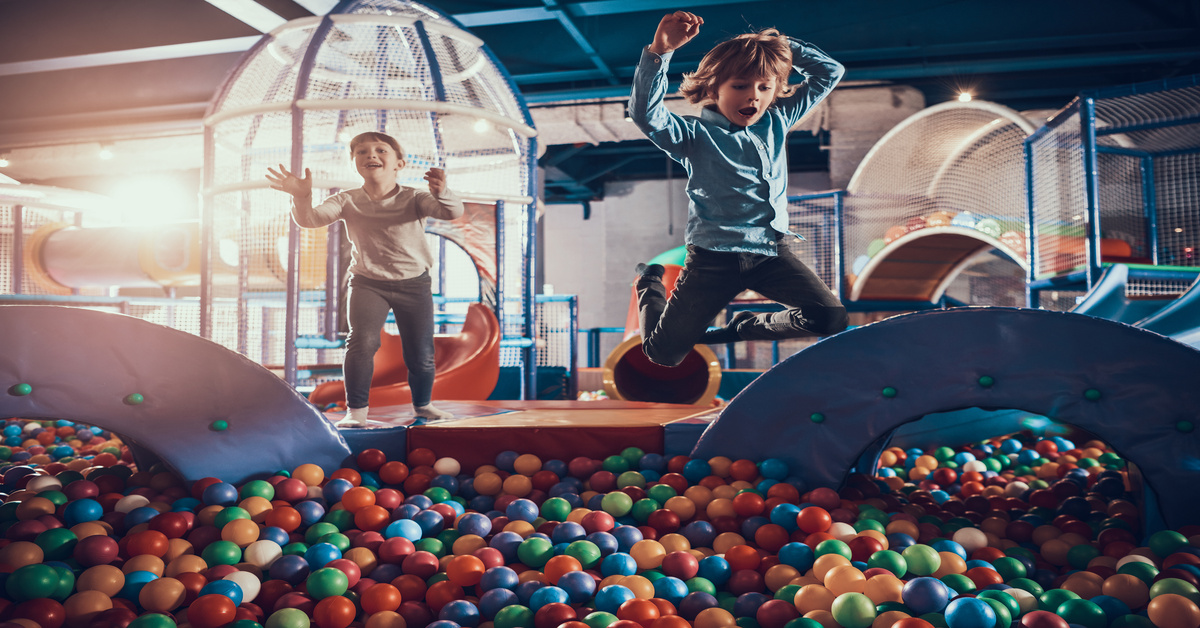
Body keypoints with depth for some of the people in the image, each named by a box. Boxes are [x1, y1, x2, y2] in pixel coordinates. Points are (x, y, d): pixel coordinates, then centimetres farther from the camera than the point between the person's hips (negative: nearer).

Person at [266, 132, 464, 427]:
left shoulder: (413, 198, -11)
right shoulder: (347, 201, -6)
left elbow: (452, 212, -28)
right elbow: (310, 219, -19)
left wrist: (441, 192, -51)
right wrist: (302, 197, -42)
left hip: (414, 283, 0)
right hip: (367, 283, 0)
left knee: (421, 354, 5)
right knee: (362, 342, -21)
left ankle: (422, 405, 33)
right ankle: (356, 411, -7)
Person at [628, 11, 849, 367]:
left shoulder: (777, 121, 9)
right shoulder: (695, 134, -5)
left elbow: (829, 72, 16)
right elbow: (645, 113, -24)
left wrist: (777, 42, 7)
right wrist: (660, 51, -32)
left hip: (770, 252, 4)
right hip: (713, 256, -4)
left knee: (830, 318, -11)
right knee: (664, 354, 0)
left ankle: (742, 330, 15)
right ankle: (650, 283, 34)